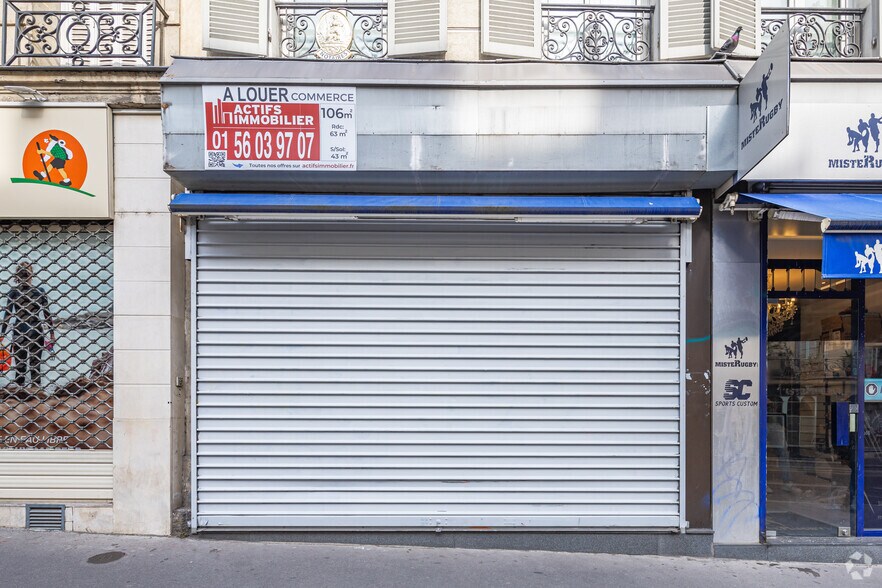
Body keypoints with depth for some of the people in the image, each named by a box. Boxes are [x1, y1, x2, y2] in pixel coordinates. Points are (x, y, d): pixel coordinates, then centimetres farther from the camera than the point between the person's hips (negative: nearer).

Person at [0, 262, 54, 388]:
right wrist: (52, 333, 4)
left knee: (19, 364, 8)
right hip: (37, 332, 0)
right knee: (35, 364, 7)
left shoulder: (13, 292, -4)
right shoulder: (39, 291, -3)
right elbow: (47, 314, -2)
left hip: (19, 333, 0)